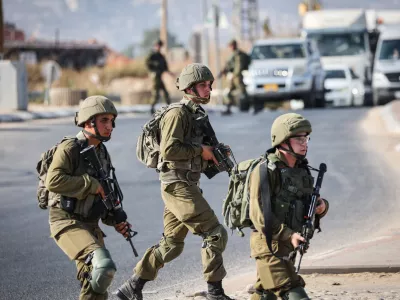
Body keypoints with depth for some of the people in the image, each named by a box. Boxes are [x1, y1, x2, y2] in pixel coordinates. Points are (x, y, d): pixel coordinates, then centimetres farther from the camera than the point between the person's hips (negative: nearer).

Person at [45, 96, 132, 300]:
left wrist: (114, 220, 12)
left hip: (91, 225, 9)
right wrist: (91, 184, -19)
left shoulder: (103, 154, 15)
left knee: (95, 282, 7)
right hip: (67, 222, -8)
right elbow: (53, 181, -24)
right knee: (104, 265, -28)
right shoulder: (70, 149, -11)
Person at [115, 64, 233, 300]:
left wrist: (214, 154, 9)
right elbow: (169, 149, -22)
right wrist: (201, 150, -15)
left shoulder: (197, 115, 18)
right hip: (178, 185, -10)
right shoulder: (178, 114, -12)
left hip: (188, 185, 10)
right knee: (215, 234, -10)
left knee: (171, 245, 13)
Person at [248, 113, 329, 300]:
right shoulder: (266, 171, -14)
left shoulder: (301, 170, 11)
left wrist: (321, 207, -5)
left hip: (289, 247, 8)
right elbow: (259, 215, -19)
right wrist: (288, 235, -24)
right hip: (269, 245, -8)